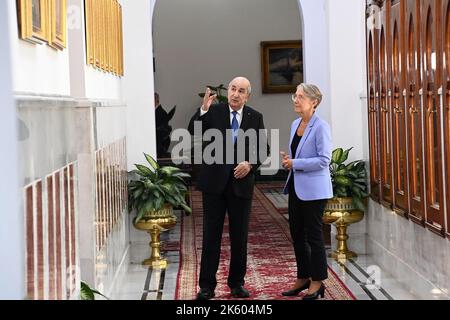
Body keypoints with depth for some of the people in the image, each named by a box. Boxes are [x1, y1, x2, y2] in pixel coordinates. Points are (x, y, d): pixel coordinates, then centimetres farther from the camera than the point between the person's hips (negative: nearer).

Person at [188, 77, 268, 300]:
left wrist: (250, 164, -10)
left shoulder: (255, 118, 3)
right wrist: (203, 110, -25)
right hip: (214, 181, -1)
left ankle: (237, 283, 21)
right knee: (211, 235, 1)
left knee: (239, 237, 9)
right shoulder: (213, 112, -2)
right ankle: (207, 285, 8)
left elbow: (263, 149, 7)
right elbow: (193, 133, -13)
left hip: (241, 183, 2)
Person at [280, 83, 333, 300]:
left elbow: (324, 160, -19)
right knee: (297, 234, 12)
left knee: (313, 235, 0)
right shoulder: (295, 124, 11)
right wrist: (288, 159, 2)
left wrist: (295, 164, -18)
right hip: (296, 188, 8)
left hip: (313, 190, -8)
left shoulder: (321, 127, -13)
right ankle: (303, 278, 25)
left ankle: (317, 282, 12)